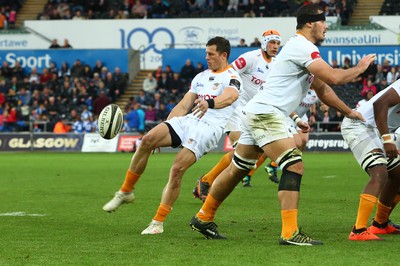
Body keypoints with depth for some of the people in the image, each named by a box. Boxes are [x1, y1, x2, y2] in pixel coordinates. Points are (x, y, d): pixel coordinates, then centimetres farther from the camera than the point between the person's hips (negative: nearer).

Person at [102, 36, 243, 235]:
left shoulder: (232, 78, -1)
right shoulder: (201, 77, 24)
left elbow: (229, 97, -25)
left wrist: (209, 103, -47)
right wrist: (164, 131, 16)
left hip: (209, 128, -7)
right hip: (187, 120, 7)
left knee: (177, 169, -22)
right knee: (147, 140, -18)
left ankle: (158, 223, -11)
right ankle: (125, 192, -5)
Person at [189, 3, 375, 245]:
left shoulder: (302, 48, 20)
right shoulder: (302, 47, -13)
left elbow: (323, 90, 28)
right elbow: (334, 78, -21)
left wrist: (348, 112, 26)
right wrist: (360, 68, -4)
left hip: (256, 114, 11)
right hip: (265, 114, -11)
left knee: (237, 170, 19)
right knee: (295, 166, -18)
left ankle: (203, 218, 30)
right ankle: (290, 233, -23)